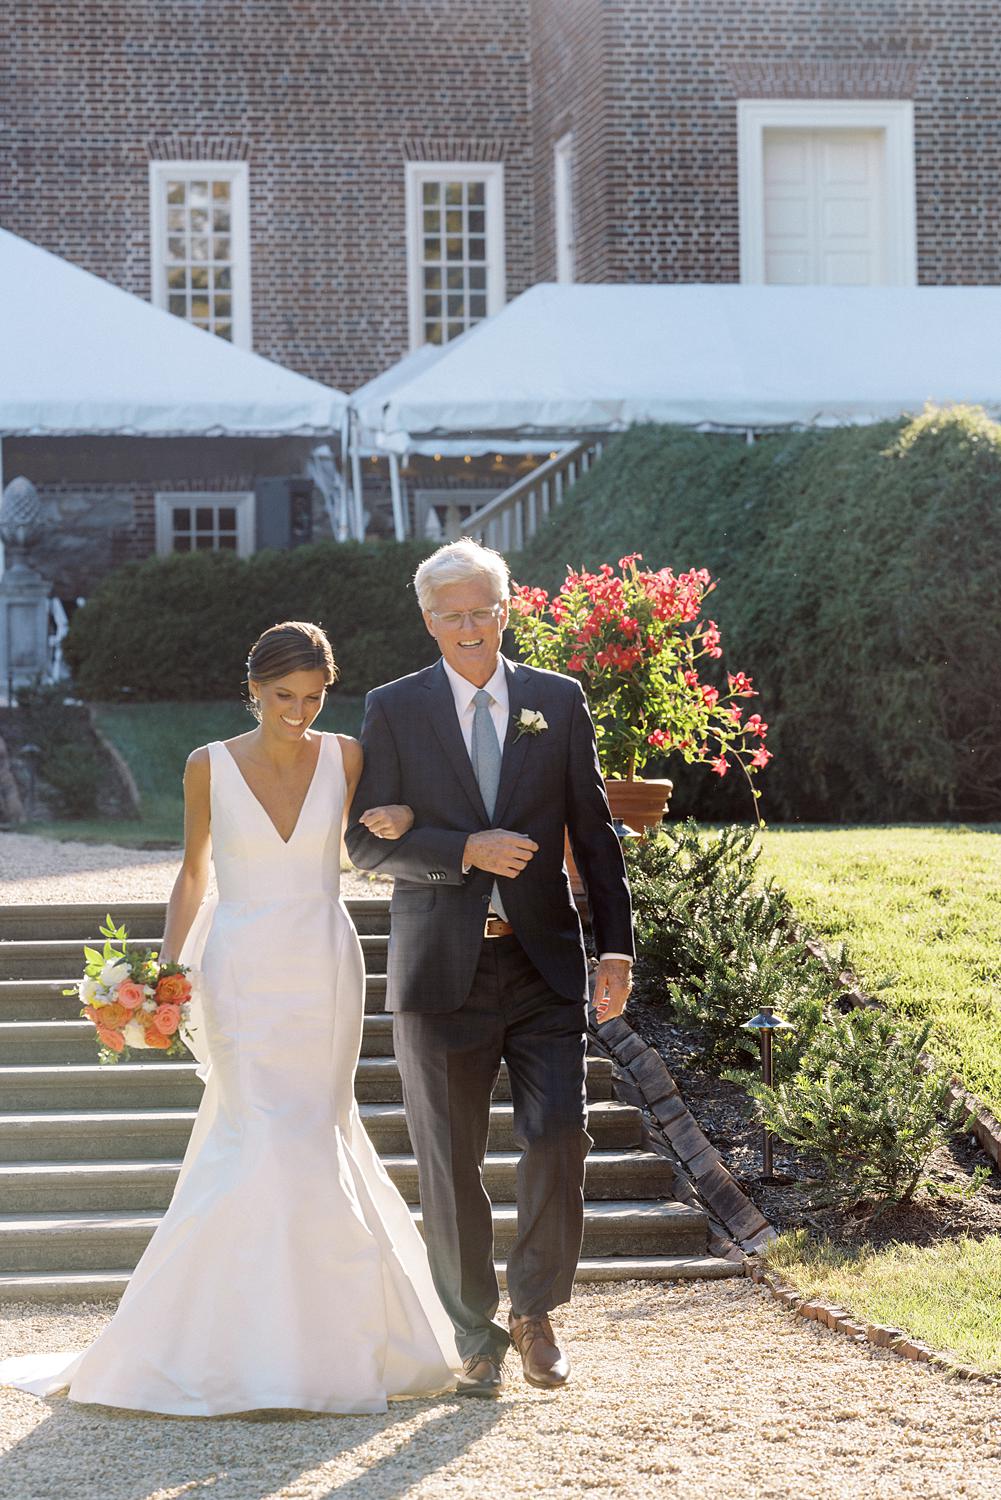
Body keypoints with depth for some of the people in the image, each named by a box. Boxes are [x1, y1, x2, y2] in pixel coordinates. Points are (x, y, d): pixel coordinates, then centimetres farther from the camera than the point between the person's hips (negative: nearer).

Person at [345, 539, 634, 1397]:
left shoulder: (559, 703, 7)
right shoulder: (394, 711, 3)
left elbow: (594, 832, 8)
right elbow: (367, 842, -2)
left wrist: (617, 948, 3)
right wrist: (467, 850, -16)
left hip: (545, 965, 1)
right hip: (442, 970, -1)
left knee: (560, 1136, -9)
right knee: (452, 1163, 3)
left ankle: (535, 1311, 11)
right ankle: (477, 1340, 15)